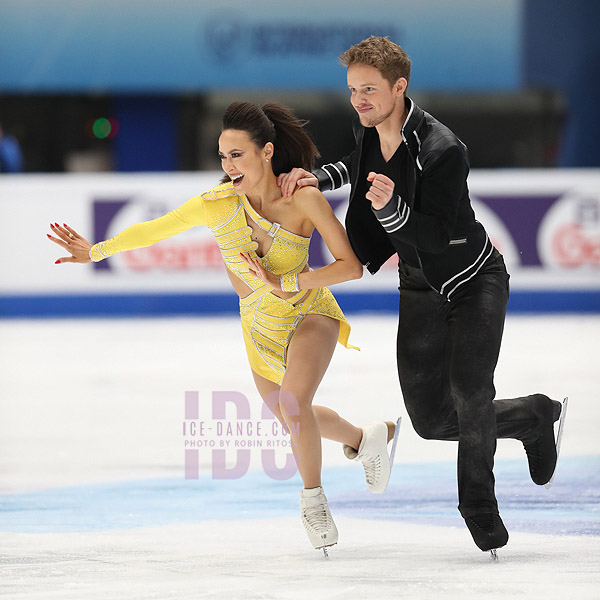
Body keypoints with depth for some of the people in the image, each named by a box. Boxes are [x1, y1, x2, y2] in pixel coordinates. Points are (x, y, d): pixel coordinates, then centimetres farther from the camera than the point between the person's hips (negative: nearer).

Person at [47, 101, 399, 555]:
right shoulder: (217, 204, -24)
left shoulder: (305, 199, -29)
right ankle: (367, 439, 52)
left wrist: (283, 285, -31)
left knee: (293, 404, -28)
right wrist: (95, 251, -7)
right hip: (260, 327, 4)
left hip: (310, 313, -4)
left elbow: (352, 266, -26)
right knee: (291, 417, 22)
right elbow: (153, 230, -11)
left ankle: (313, 496, -2)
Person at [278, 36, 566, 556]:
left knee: (468, 393, -25)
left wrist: (390, 207, -46)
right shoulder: (369, 131, -5)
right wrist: (319, 177, 1)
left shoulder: (443, 150, -28)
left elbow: (436, 235, -30)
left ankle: (479, 503, -1)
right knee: (432, 421, 2)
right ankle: (533, 417, 27)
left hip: (474, 279, -7)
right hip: (420, 285, 7)